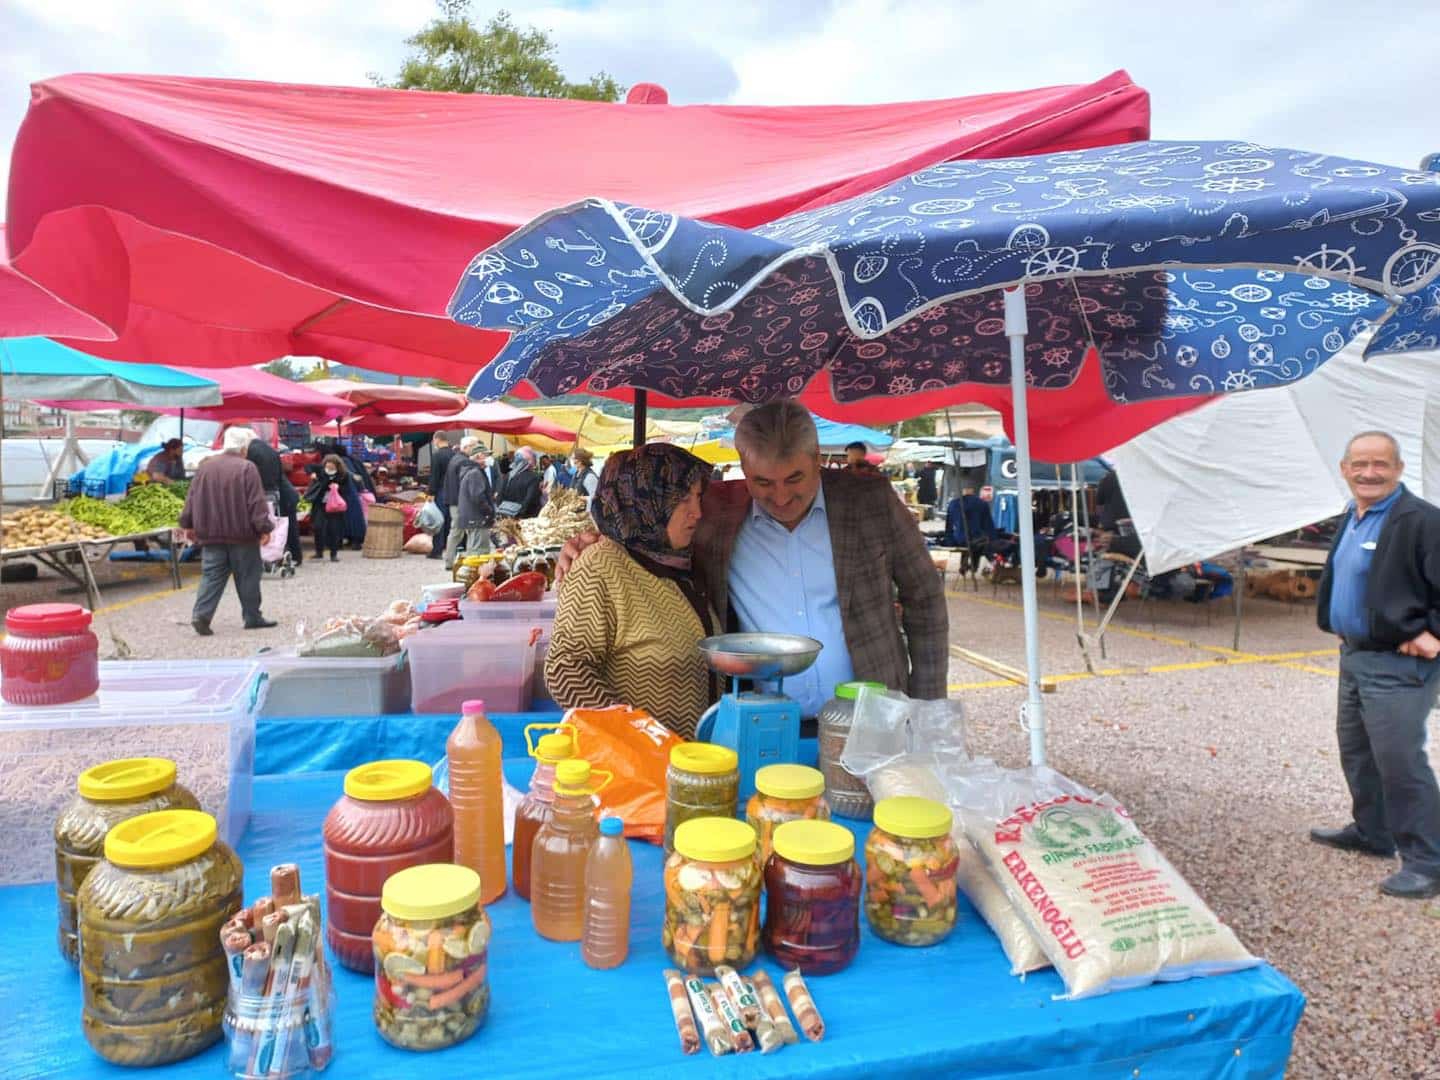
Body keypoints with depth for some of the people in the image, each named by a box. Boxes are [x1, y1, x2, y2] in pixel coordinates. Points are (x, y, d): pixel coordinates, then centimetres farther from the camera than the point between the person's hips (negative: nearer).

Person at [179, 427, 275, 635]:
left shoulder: (205, 467, 7)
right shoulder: (247, 469, -10)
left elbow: (192, 498, 11)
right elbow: (257, 502, -13)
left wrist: (187, 525, 19)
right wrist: (264, 528, -12)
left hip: (211, 534, 5)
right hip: (242, 535, -4)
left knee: (212, 576, 5)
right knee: (248, 576, 6)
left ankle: (201, 615, -9)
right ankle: (252, 617, 12)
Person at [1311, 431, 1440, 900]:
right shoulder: (1352, 519, 12)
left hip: (1398, 664, -10)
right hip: (1355, 654, 10)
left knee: (1400, 763, -7)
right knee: (1356, 750, 20)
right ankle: (1371, 832, 37)